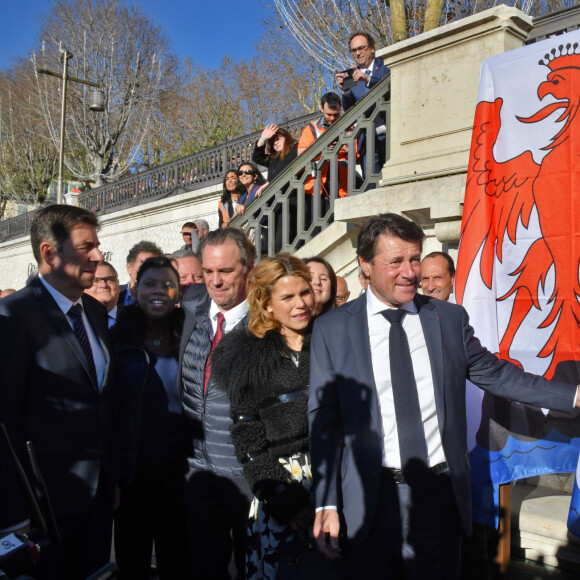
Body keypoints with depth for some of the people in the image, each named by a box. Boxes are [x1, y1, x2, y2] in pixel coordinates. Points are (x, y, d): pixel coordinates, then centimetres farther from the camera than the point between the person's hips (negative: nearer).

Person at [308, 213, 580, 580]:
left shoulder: (450, 318, 2)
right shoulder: (331, 329, -4)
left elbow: (494, 373, 10)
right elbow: (324, 418, -4)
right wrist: (327, 504, -6)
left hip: (440, 494, 2)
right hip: (370, 498, -1)